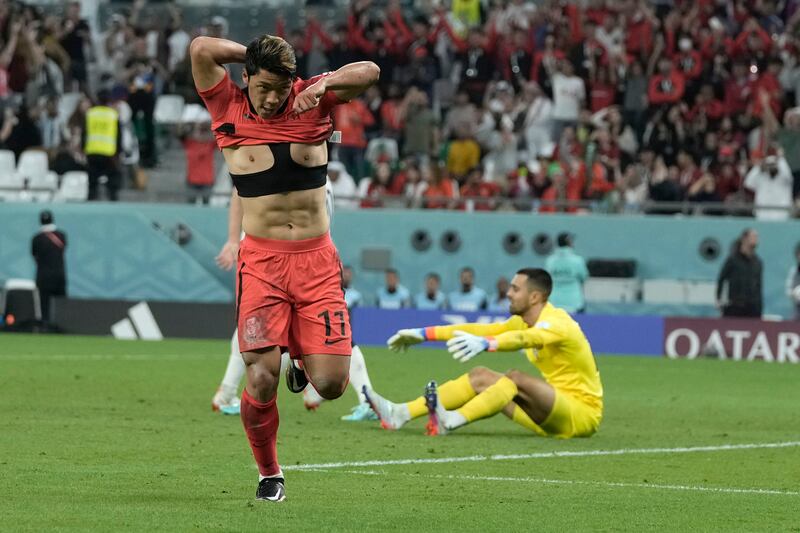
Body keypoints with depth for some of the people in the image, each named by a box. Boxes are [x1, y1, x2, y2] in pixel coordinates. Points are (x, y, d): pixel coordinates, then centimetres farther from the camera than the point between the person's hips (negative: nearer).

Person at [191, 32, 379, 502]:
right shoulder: (230, 110, 0)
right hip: (262, 260, -1)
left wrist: (322, 84, -19)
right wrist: (259, 56, -1)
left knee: (330, 385, -7)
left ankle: (305, 363, 32)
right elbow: (202, 50, -12)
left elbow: (369, 72, -3)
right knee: (262, 379, -13)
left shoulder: (312, 102, 4)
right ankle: (269, 474, 11)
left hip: (317, 259, 1)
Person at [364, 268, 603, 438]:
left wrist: (485, 344, -58)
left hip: (583, 412, -8)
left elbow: (526, 338, -40)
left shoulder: (556, 323, -19)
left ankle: (449, 421, -44)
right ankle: (399, 414, -12)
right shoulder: (524, 321, 9)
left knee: (516, 378, -31)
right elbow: (482, 329, 11)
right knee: (480, 376, -1)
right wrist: (425, 334, 8)